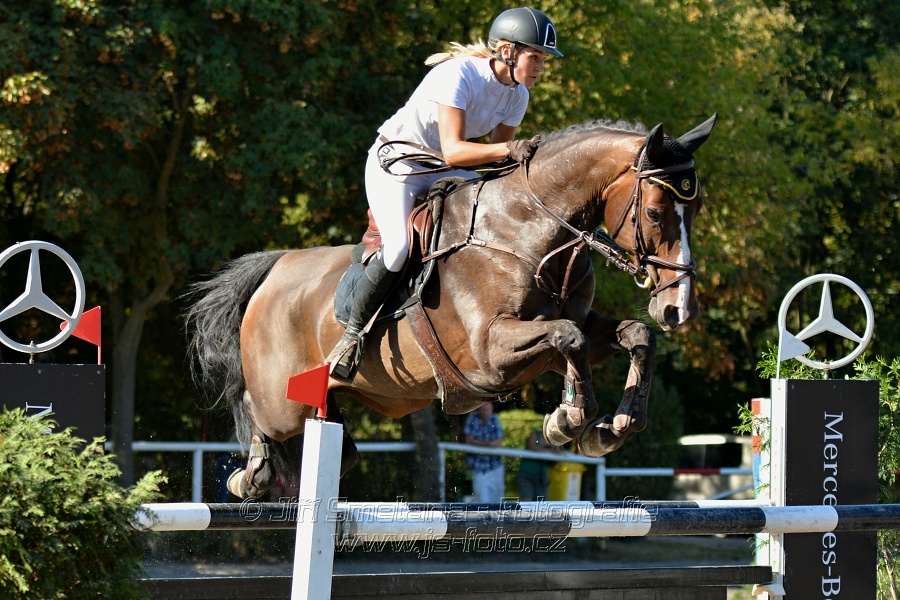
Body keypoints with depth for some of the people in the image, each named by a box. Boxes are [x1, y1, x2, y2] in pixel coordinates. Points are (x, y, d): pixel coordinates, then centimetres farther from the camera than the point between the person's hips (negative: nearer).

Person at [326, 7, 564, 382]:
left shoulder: (517, 95, -2)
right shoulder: (458, 75, -26)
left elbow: (497, 156, 4)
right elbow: (452, 151, -33)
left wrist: (521, 161, -17)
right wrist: (508, 150, -45)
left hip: (442, 174, 8)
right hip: (395, 164, -8)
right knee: (400, 248, -30)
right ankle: (352, 335, -13)